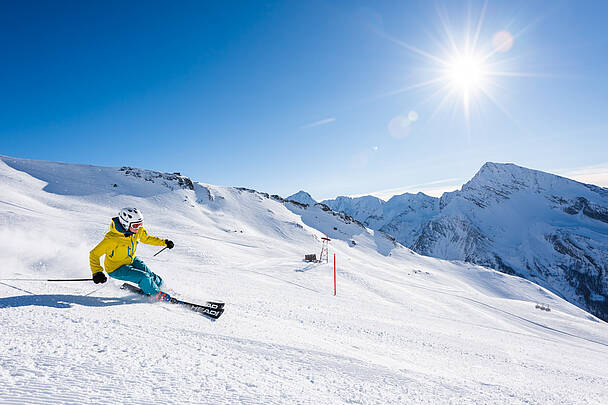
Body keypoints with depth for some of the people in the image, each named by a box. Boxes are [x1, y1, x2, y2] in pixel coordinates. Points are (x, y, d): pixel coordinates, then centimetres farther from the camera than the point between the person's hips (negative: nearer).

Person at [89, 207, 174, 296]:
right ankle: (157, 295, 3)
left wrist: (164, 242, 9)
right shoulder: (112, 238, -32)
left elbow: (147, 238, 10)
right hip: (116, 269, -6)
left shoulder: (138, 230, -13)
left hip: (131, 260, 6)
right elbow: (94, 254, -23)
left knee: (151, 276, 0)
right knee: (144, 277, -20)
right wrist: (97, 273, -33)